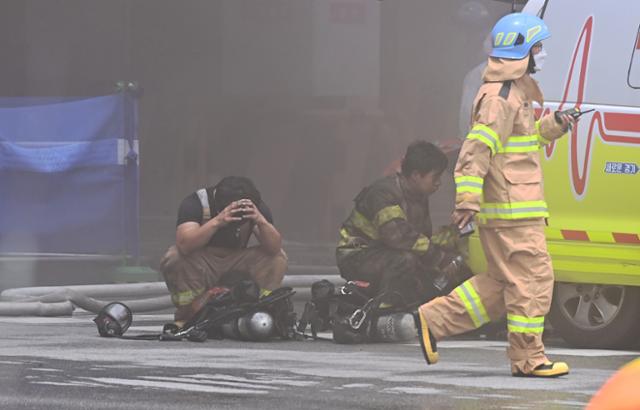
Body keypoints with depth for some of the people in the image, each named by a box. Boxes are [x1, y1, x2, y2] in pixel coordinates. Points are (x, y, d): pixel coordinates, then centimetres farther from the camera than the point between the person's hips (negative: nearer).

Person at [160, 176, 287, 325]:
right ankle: (187, 317, -17)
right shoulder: (194, 203, -20)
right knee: (175, 258, -35)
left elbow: (274, 248, -22)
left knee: (278, 258, -20)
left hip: (234, 265, 3)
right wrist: (217, 222, -49)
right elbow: (184, 245, -37)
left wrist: (261, 221, -41)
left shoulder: (257, 207, -11)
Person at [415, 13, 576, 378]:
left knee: (501, 283, 13)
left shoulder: (515, 93, 19)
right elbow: (478, 148, -22)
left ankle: (433, 320, 14)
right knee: (533, 281, -6)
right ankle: (528, 359, -1)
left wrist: (552, 127, 15)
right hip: (511, 212, -11)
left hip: (512, 211, 11)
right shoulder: (500, 98, -14)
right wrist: (468, 199, -28)